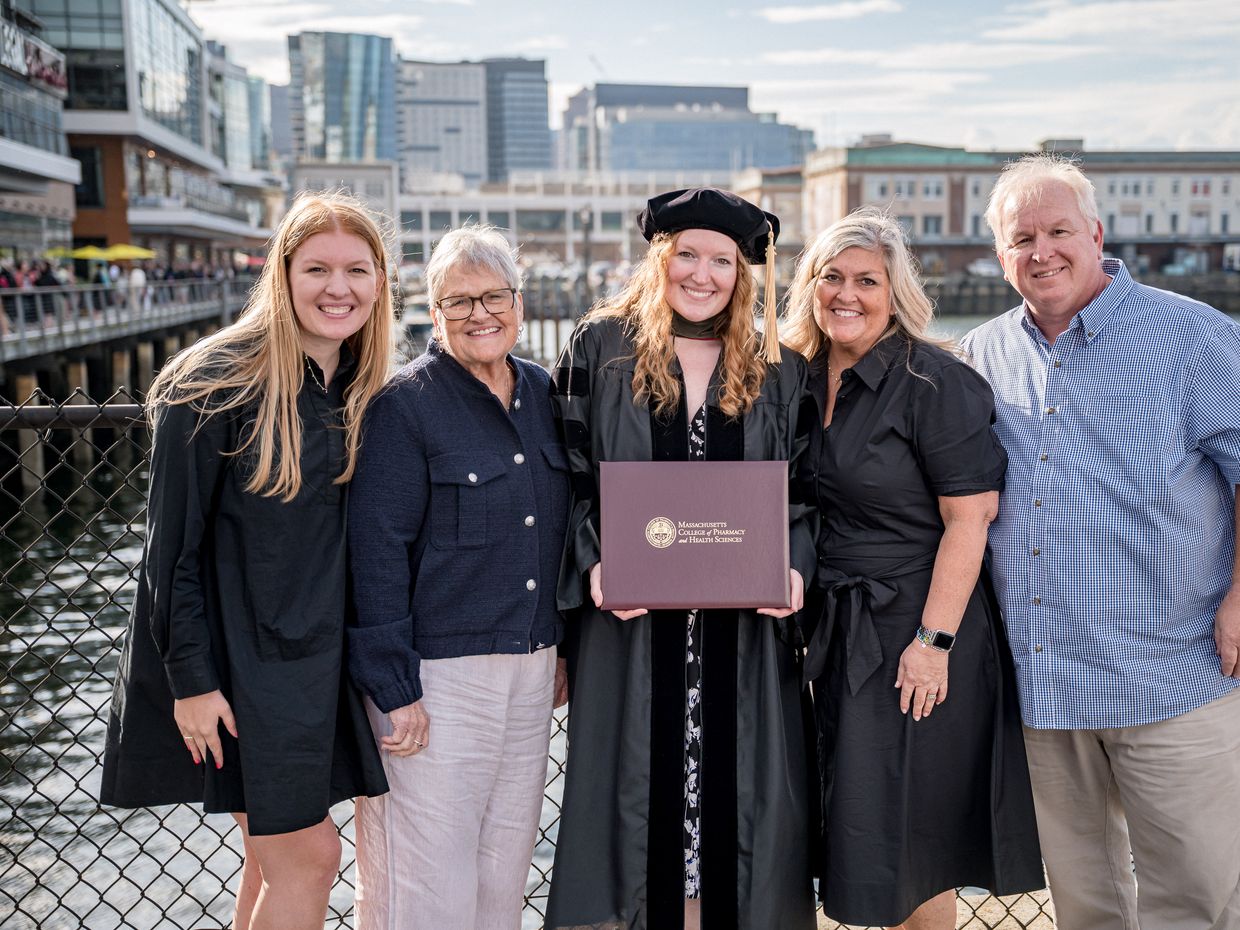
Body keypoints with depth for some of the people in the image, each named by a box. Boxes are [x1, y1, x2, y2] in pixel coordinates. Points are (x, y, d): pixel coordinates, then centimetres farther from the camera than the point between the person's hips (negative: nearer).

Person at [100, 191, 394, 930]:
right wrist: (192, 679, -14)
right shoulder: (218, 381, -15)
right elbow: (174, 542, -13)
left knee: (279, 857, 15)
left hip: (321, 657, 6)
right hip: (238, 658, -6)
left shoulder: (363, 389, 5)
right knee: (310, 855, -1)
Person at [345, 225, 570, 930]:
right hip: (438, 672, -6)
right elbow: (377, 553, -13)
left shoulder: (544, 394, 8)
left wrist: (563, 647, 14)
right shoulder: (404, 405, -10)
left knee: (507, 859, 16)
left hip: (532, 668, 6)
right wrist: (395, 688, -16)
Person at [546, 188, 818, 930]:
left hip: (744, 625, 2)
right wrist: (594, 565, -12)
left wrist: (794, 568, -9)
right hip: (632, 616, -1)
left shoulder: (778, 372, 8)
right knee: (644, 785, 4)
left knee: (736, 784, 6)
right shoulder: (601, 348, 3)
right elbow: (572, 478, 2)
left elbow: (805, 492, 9)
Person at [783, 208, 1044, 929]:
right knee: (855, 824, 13)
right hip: (838, 626, 7)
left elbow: (970, 519, -16)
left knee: (907, 833, 0)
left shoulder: (932, 380, -12)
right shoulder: (803, 378, 8)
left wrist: (933, 640, -21)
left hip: (918, 624, -6)